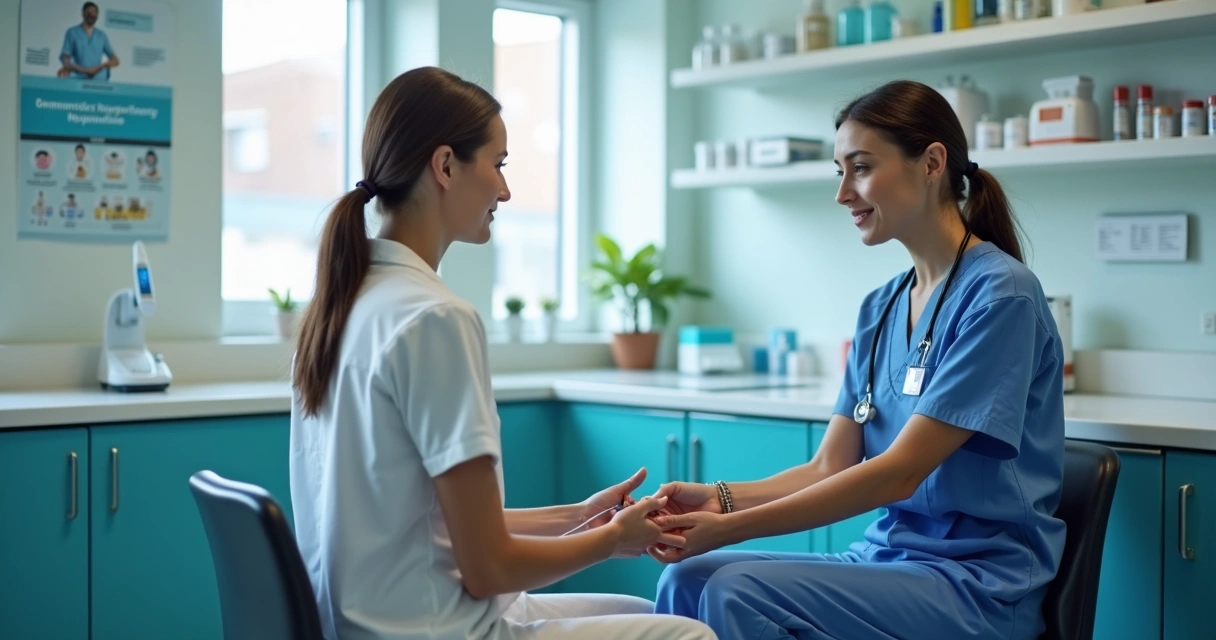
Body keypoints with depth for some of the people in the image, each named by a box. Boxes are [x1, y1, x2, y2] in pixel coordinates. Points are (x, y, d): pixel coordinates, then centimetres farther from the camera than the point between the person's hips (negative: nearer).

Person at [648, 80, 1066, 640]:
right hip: (888, 555, 7)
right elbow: (829, 468, 7)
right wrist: (721, 498, -12)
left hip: (979, 581, -7)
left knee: (740, 594, -26)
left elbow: (900, 472, -19)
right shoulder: (880, 308, 11)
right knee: (687, 580, -14)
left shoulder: (999, 295, -13)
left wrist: (731, 528, -22)